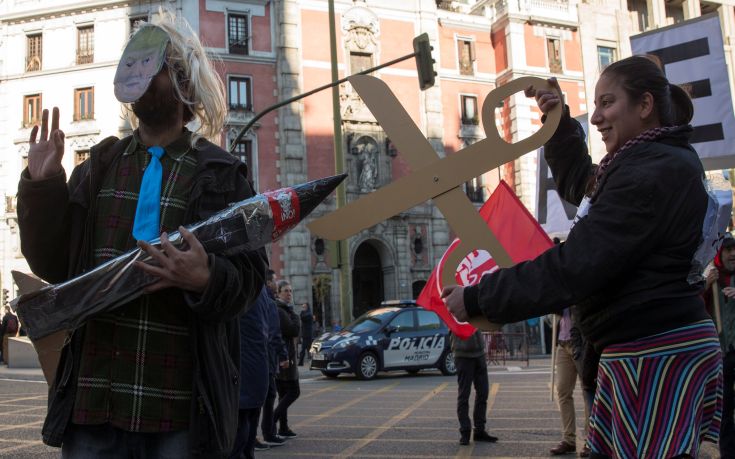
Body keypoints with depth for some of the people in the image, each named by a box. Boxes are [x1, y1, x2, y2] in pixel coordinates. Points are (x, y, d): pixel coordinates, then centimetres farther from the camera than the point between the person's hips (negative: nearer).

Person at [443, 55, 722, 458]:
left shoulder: (653, 172, -18)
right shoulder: (654, 162, 15)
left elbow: (574, 267, -24)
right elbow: (578, 183, 32)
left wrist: (480, 299, -18)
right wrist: (559, 120, 18)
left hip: (656, 353, -10)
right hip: (642, 348, 10)